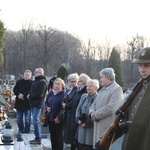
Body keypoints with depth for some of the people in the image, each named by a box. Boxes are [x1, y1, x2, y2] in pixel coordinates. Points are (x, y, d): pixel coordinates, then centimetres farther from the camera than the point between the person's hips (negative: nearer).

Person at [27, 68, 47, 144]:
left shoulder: (42, 82, -11)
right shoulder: (36, 81, 18)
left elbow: (40, 94, -19)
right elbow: (31, 91, 24)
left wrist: (30, 96, -11)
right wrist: (29, 95, 3)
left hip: (38, 104, -10)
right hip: (33, 103, 10)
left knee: (35, 121, -11)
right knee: (36, 120, 13)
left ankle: (38, 139, -7)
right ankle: (37, 137, 20)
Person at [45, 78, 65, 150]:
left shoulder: (63, 94, -11)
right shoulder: (51, 93, 10)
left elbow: (63, 107, -15)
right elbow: (46, 102, 20)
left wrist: (58, 117, -18)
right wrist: (47, 107, -1)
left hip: (59, 120, -6)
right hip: (51, 118, 6)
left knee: (59, 136, 0)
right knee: (52, 136, 12)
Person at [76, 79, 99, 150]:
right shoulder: (84, 96, 12)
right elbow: (78, 109, 16)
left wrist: (87, 123, -14)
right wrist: (78, 119, 0)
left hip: (91, 127, -6)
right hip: (81, 126, 6)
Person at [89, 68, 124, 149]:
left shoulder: (117, 89, -10)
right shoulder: (103, 90, 20)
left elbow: (111, 108, -20)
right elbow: (94, 104, 21)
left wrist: (96, 114, -12)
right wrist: (92, 112, -2)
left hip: (109, 128, -9)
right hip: (99, 127, 9)